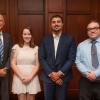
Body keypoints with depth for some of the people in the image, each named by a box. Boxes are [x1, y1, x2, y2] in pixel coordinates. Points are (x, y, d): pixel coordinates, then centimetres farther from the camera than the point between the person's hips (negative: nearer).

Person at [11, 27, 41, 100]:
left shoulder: (36, 48, 5)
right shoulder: (16, 47, 2)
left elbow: (37, 65, 3)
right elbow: (13, 64, 0)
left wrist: (30, 77, -9)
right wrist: (21, 76, -9)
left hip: (32, 78, 1)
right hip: (19, 78, -1)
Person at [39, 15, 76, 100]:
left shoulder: (70, 39, -1)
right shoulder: (44, 40, 3)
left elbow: (71, 59, -6)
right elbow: (41, 58, -1)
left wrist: (60, 73, -13)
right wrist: (51, 74, -11)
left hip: (63, 77, -1)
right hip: (48, 76, 1)